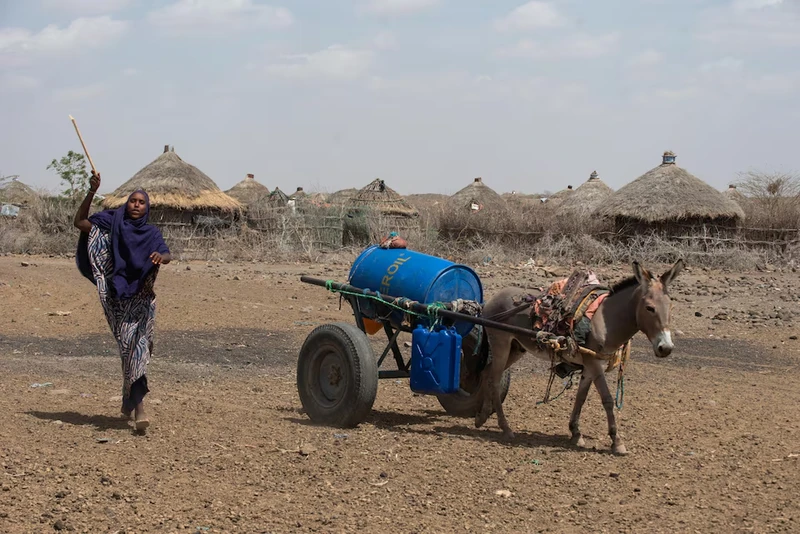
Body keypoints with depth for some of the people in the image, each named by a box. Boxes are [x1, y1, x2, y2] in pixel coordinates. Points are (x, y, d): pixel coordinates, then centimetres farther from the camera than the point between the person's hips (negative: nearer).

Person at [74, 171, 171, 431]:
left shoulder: (151, 233, 5)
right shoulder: (112, 224, 8)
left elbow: (168, 256, -12)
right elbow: (80, 222, 2)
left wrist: (160, 256, -37)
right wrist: (91, 192, -7)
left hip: (141, 299, -1)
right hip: (118, 297, 1)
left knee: (136, 346, -12)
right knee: (129, 346, 1)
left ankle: (132, 401, -15)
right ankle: (136, 405, 8)